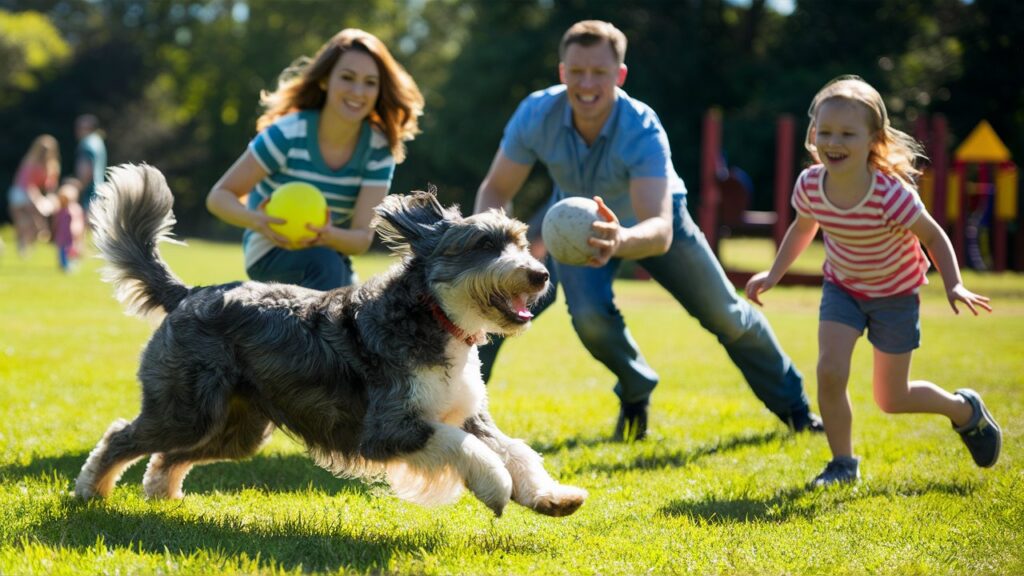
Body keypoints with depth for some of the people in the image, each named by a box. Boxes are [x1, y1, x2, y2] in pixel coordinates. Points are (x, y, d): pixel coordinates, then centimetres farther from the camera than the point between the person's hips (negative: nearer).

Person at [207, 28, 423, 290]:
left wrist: (328, 236, -43)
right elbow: (219, 196, -20)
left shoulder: (379, 149, -14)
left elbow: (363, 237, -19)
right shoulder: (287, 135, -22)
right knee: (324, 265, -34)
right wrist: (255, 220, -42)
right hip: (270, 252, -4)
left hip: (330, 251, 5)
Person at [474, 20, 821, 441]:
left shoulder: (642, 130, -41)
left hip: (654, 217, -1)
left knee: (726, 315, 7)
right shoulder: (536, 115, -32)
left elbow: (660, 230, -52)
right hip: (578, 220, 1)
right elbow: (496, 190, -20)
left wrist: (620, 241, -75)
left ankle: (793, 406, 31)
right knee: (589, 315, -26)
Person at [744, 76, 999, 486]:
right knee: (829, 371, -18)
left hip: (895, 293, -3)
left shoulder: (891, 195, -34)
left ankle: (966, 411, 36)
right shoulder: (810, 186, -21)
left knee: (891, 400, 6)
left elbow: (933, 237, -19)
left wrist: (953, 286, -30)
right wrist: (773, 275, -2)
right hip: (842, 287, 3)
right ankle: (843, 464, 3)